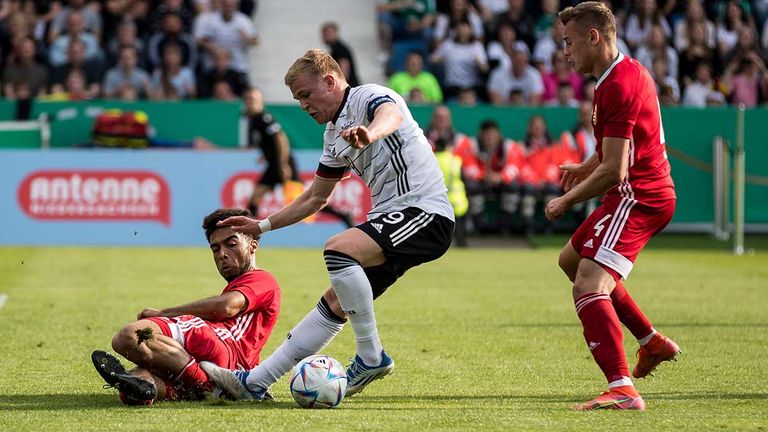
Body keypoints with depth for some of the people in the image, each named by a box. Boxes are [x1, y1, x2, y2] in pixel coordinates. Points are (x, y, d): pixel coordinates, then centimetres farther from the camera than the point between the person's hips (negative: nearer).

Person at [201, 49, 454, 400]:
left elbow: (391, 115, -34)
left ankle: (372, 357, -20)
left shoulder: (369, 96, -8)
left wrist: (369, 134, -57)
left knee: (338, 249, -29)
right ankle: (254, 382, 4)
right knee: (334, 303, 4)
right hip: (389, 218, 9)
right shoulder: (334, 134, 19)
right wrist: (263, 226, 28)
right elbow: (315, 197, 30)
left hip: (425, 212, -9)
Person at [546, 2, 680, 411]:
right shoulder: (631, 72, 12)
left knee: (589, 286, -23)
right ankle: (652, 342, 32)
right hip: (650, 191, 11)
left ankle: (622, 389, -36)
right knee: (571, 259, 29)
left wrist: (566, 201, -13)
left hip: (635, 197, -11)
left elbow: (614, 170, -24)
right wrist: (584, 167, 22)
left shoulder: (618, 86, -21)